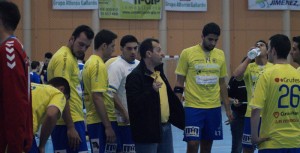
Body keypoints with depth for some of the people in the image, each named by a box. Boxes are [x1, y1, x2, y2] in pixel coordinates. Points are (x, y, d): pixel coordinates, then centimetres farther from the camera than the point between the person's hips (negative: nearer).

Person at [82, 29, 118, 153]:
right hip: (102, 121, -10)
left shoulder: (90, 62, 14)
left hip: (94, 120, 10)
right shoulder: (99, 65, -14)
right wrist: (108, 126, -20)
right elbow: (97, 98, -21)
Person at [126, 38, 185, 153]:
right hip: (147, 131, -9)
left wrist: (181, 117, 20)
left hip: (165, 127, 9)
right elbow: (134, 104, -24)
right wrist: (152, 91, -33)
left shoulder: (159, 72, 14)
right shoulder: (135, 76, -15)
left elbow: (170, 96, 22)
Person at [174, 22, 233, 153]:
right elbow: (179, 83, -2)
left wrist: (228, 108, 13)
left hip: (214, 108, 4)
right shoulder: (187, 53, -5)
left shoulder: (220, 55, 7)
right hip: (193, 107, -4)